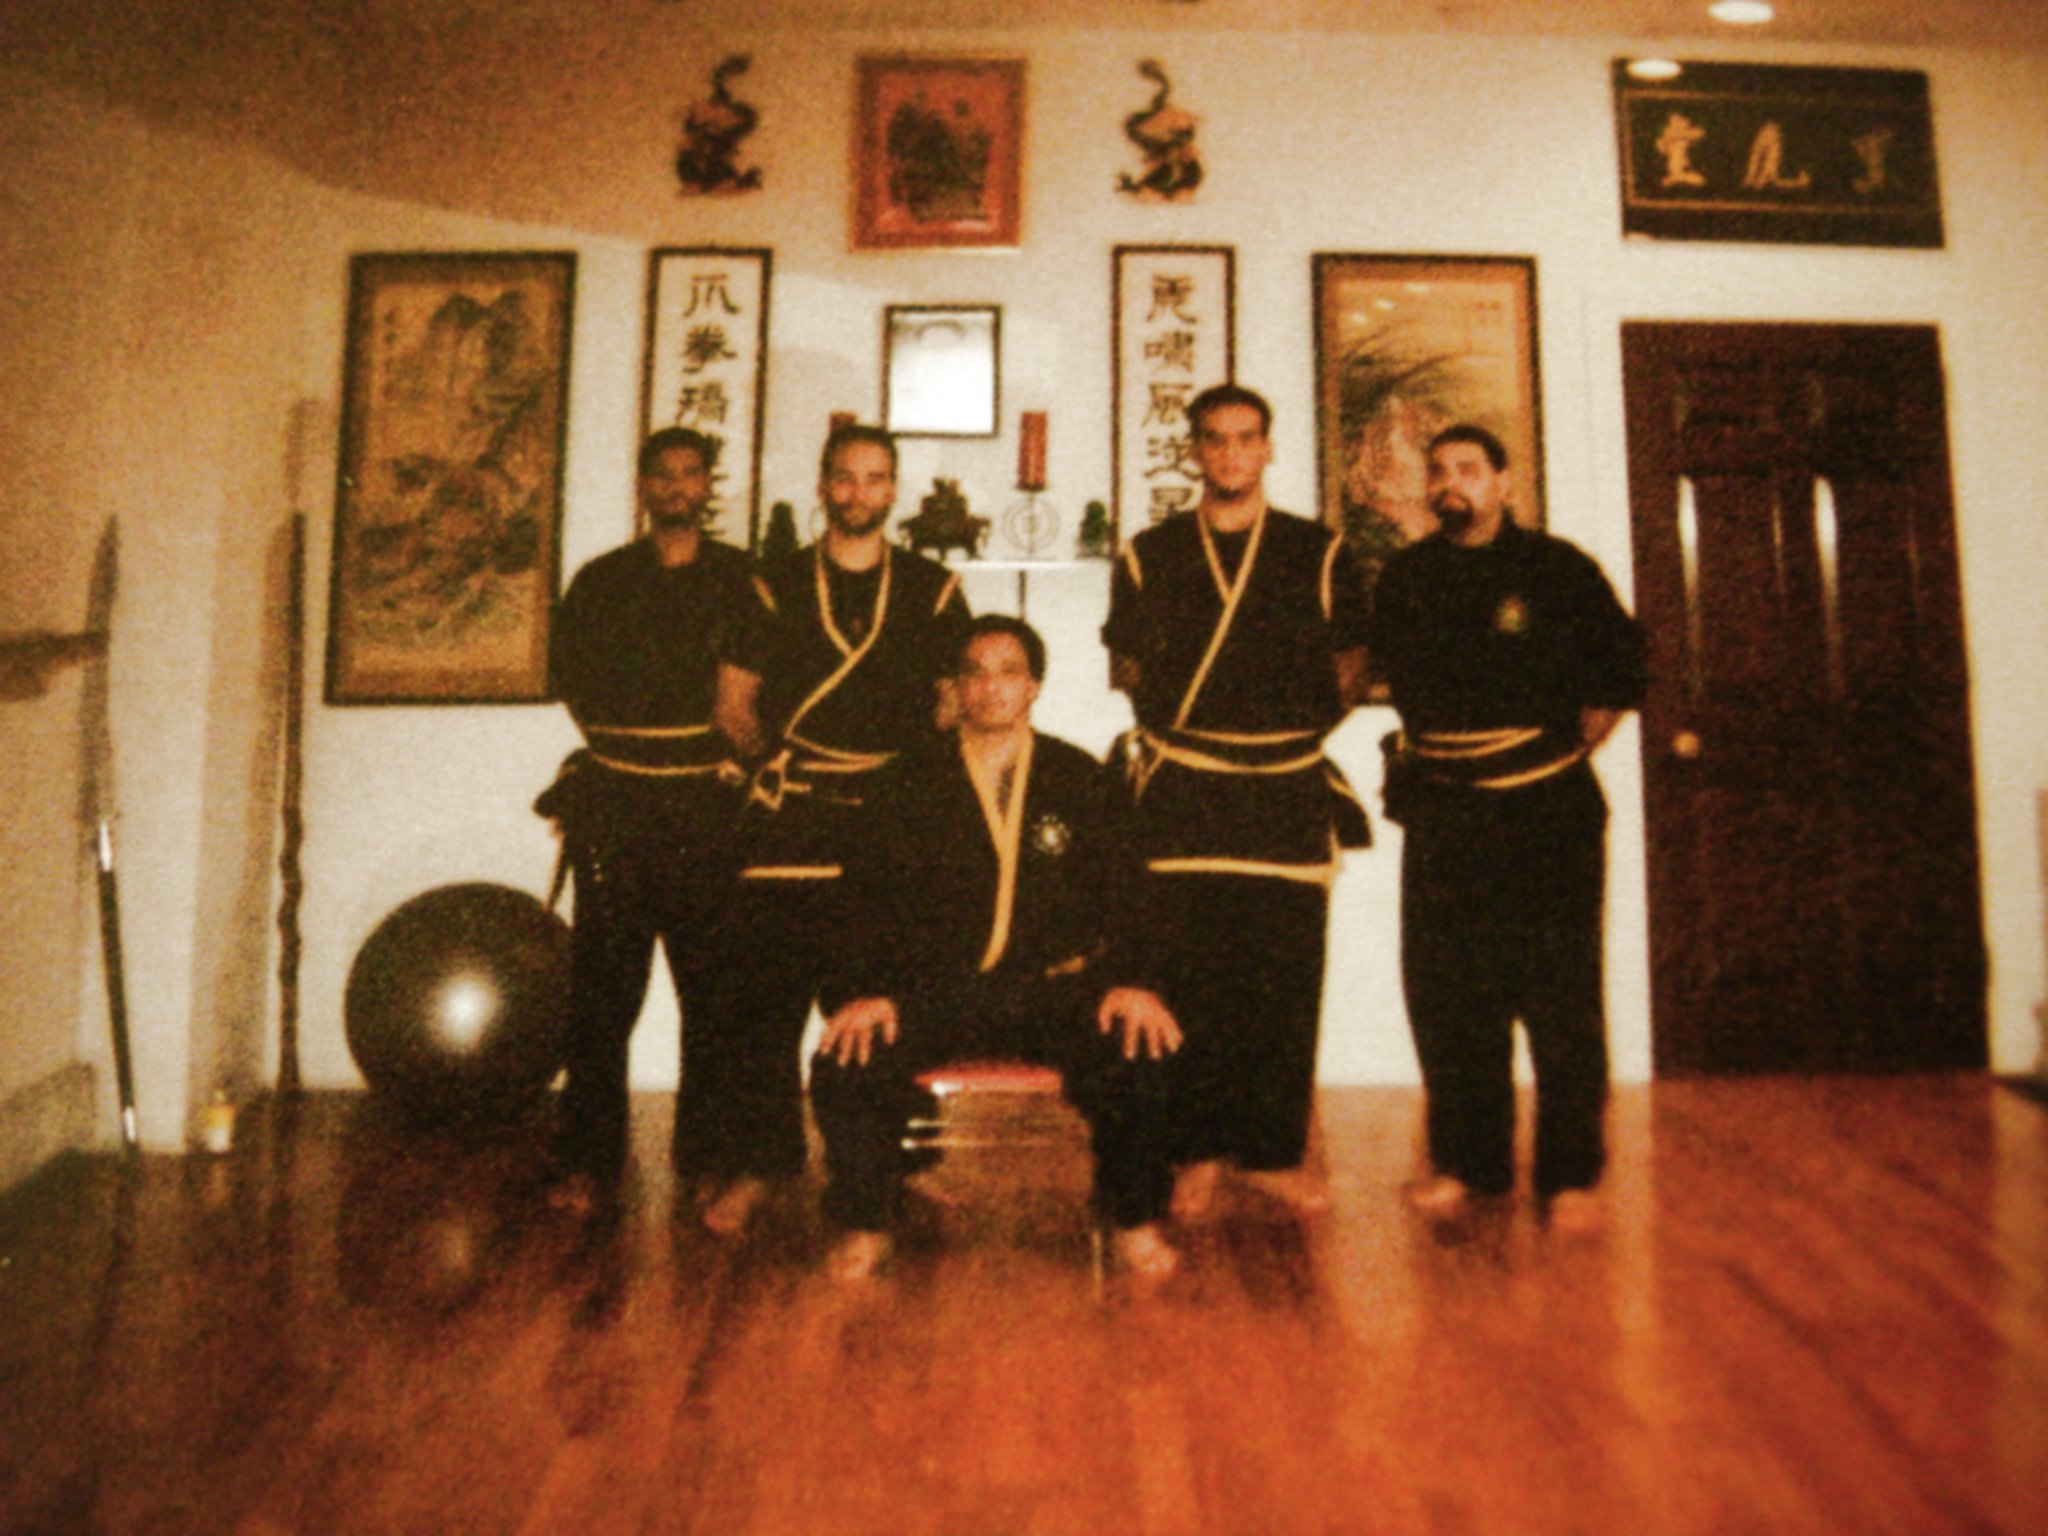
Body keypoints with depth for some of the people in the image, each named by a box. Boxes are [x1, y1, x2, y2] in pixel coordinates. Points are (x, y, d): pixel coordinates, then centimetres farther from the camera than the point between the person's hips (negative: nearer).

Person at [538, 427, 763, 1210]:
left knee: (713, 982, -3)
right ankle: (587, 1160, 8)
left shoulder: (740, 577, 13)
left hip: (707, 805, -1)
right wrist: (706, 704, 0)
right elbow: (574, 678, 6)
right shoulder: (600, 580, 16)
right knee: (603, 983, 0)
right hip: (614, 805, 1)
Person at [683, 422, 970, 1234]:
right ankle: (752, 1167, 9)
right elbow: (734, 696, 14)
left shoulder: (932, 589, 11)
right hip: (792, 816, 0)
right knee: (760, 988, -3)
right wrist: (773, 750, -1)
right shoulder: (774, 585, 11)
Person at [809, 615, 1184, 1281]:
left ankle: (1135, 1220, 1)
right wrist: (865, 991, -12)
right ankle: (865, 1225, 4)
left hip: (1054, 988, 0)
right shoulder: (910, 782, 9)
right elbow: (869, 897, 5)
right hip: (935, 991, 1)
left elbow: (1122, 893, 6)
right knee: (845, 1068, -23)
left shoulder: (1081, 778, 10)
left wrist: (1129, 980, -12)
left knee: (1137, 1055, -27)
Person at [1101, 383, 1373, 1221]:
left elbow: (1350, 666, 16)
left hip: (1290, 791, 1)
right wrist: (1171, 720, 4)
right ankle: (1196, 1153, 13)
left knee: (1286, 978, 1)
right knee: (1186, 977, 0)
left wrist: (1305, 724, 5)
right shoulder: (1147, 555, 10)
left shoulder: (1319, 552, 10)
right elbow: (1125, 669, 15)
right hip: (1180, 795, 0)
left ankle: (1275, 1151, 15)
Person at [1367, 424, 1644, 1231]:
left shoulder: (1557, 569, 1)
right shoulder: (1405, 577, 10)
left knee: (1560, 992, -1)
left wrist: (1567, 753, 6)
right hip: (1442, 809, 3)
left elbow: (1619, 672, 7)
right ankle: (1467, 1162, 20)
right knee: (1445, 991, 5)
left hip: (1547, 808, -3)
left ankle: (1571, 1173, 12)